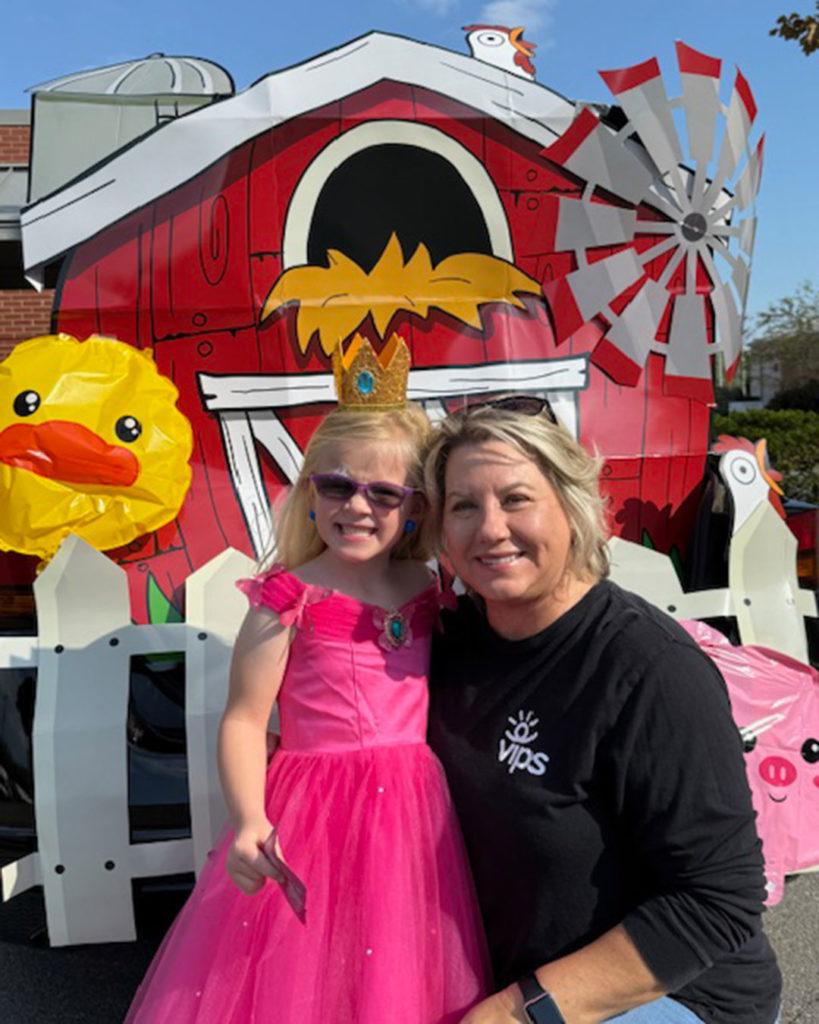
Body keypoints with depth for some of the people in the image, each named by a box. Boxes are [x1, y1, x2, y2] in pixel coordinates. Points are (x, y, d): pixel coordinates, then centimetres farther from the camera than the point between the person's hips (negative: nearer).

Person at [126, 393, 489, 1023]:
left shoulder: (427, 591, 3)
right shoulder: (289, 600, -11)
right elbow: (245, 719, -11)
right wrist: (249, 822, -21)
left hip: (413, 810, 5)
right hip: (316, 812, -4)